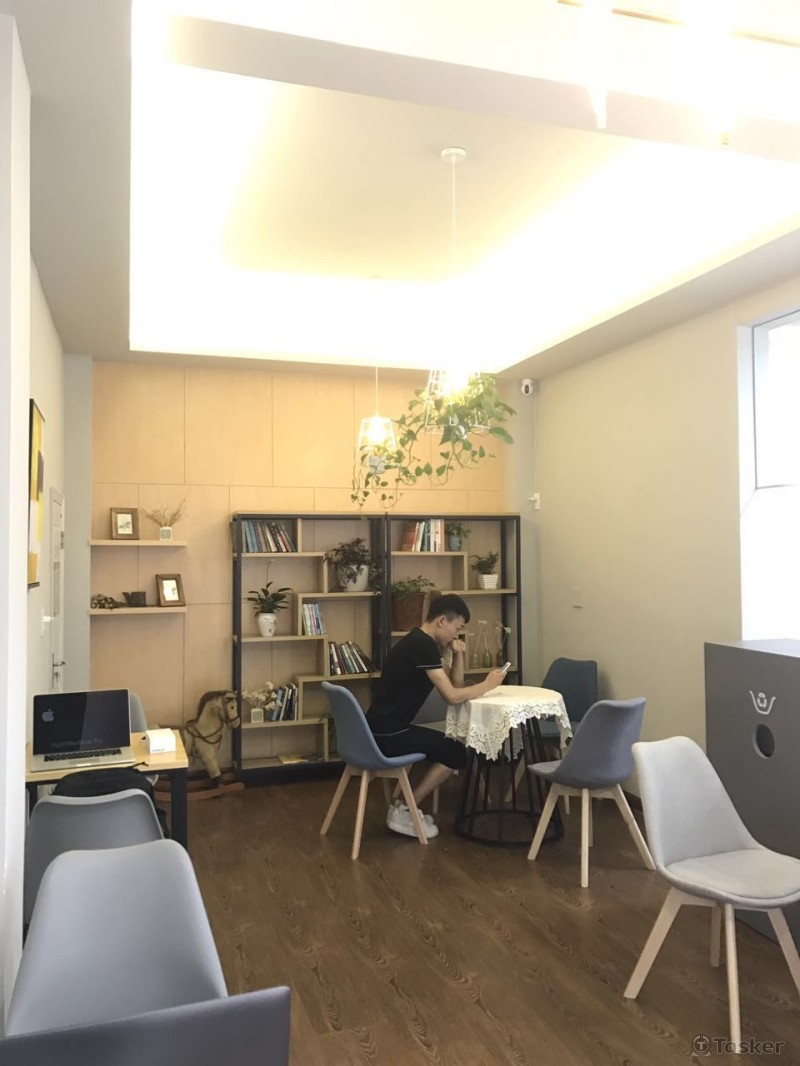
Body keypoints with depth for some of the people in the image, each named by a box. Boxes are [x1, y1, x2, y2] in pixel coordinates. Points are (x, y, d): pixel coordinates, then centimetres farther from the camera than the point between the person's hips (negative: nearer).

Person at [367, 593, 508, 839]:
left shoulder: (421, 643, 13)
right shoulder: (422, 645, -18)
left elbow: (455, 685, 17)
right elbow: (451, 695, -22)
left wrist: (458, 654, 1)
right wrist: (488, 684, -7)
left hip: (386, 730, 10)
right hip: (387, 734, -10)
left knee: (446, 745, 21)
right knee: (457, 752, -1)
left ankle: (404, 806, 18)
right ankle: (403, 812, 3)